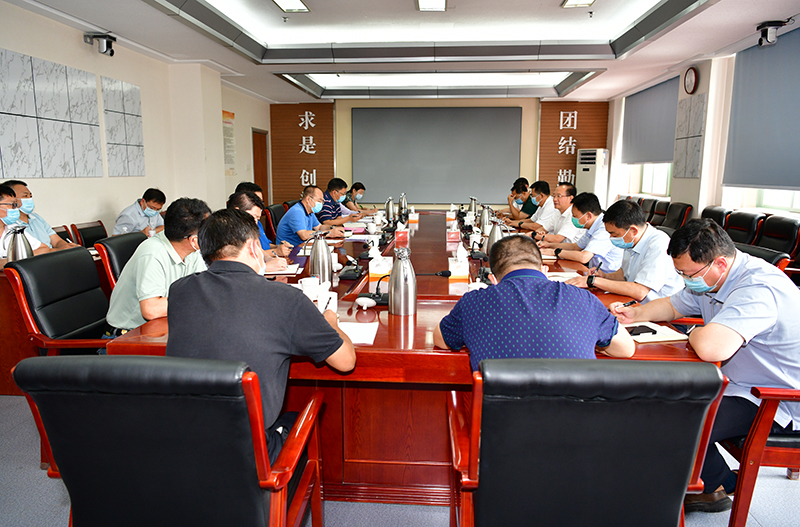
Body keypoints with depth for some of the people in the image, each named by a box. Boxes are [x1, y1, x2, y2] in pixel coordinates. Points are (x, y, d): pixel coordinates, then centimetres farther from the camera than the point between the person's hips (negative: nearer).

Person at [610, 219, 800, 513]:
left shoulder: (758, 289, -32)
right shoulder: (709, 279, -1)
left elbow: (710, 347, -46)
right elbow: (672, 305, 17)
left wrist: (694, 335, -21)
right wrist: (633, 314, -3)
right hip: (739, 382, 10)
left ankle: (719, 486, 13)